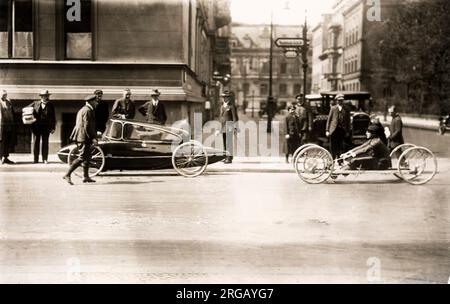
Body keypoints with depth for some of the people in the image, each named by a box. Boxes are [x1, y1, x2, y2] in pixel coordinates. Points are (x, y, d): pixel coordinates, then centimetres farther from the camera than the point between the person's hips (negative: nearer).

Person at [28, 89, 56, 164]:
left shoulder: (50, 105, 6)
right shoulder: (35, 104, 8)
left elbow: (53, 118, 7)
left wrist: (53, 128, 1)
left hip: (46, 126, -1)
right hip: (36, 126, 1)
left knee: (45, 143, 0)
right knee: (36, 142, 2)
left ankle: (45, 159, 5)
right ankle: (36, 159, 6)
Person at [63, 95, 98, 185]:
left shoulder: (82, 110, 20)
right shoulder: (88, 111, -13)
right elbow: (87, 126, -20)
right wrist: (92, 138, -19)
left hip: (80, 136, 11)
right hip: (84, 137, -11)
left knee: (87, 157, 16)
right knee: (82, 157, -11)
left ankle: (86, 176, 20)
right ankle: (67, 175, -13)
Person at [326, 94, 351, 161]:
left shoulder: (346, 110, 9)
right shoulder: (333, 108, 7)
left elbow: (348, 121, 10)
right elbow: (329, 119, 5)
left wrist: (348, 131, 4)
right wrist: (327, 130, -1)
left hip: (342, 130, 1)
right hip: (333, 130, -1)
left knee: (340, 146, 0)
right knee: (333, 146, 0)